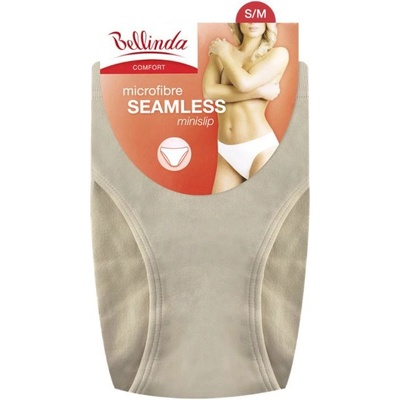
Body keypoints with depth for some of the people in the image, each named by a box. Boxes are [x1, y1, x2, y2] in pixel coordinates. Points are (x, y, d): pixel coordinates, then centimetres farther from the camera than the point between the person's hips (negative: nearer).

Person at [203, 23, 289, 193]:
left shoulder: (278, 53, 3)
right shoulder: (220, 53, 12)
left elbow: (244, 83, -15)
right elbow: (208, 92, -7)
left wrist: (224, 53, 2)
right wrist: (259, 91, -12)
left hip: (260, 148, -3)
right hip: (226, 151, 3)